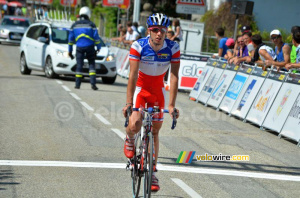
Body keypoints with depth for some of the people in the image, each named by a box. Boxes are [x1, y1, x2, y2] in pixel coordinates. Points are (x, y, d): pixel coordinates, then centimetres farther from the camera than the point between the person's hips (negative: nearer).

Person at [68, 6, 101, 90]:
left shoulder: (75, 25, 7)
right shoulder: (91, 24, -1)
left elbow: (71, 38, 8)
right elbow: (96, 37, -3)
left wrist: (70, 50, 13)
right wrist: (98, 48, 7)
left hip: (79, 48, 2)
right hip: (90, 47, -1)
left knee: (79, 65, 6)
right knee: (91, 65, 5)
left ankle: (77, 84, 5)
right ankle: (93, 83, -5)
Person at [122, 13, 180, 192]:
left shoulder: (173, 48, -20)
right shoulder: (139, 46, -25)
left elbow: (174, 77, -21)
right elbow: (133, 75, -26)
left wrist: (172, 105, -26)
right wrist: (128, 103, -31)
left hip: (157, 90, 2)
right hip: (139, 87, -2)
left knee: (155, 130, 6)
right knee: (135, 124, -24)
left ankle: (152, 172, 16)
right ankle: (130, 138, 13)